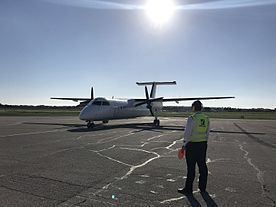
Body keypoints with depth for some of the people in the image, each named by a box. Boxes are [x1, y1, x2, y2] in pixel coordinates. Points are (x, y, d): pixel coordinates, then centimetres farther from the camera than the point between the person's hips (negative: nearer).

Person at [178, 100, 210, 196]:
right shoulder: (206, 118, 5)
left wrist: (184, 144, -4)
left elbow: (187, 133, -15)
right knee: (202, 166, 16)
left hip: (192, 145, -7)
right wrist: (203, 143, 19)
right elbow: (207, 133, 10)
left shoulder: (191, 118, -16)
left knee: (191, 168, 1)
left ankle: (188, 189, 12)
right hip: (203, 144, 7)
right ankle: (202, 188, 29)